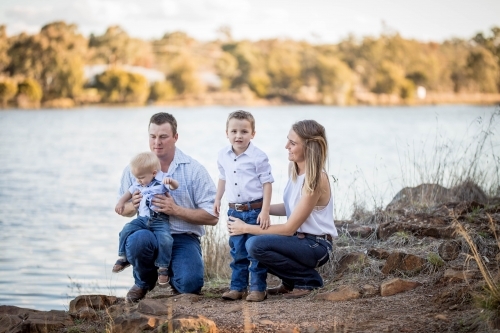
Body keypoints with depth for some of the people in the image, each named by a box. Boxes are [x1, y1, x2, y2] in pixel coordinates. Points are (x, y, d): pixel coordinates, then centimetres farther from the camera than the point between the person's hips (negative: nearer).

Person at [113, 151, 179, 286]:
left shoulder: (162, 180, -5)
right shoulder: (138, 184, 12)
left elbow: (175, 186, -20)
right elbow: (129, 192, 29)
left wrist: (170, 181, -42)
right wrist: (121, 202, 15)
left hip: (160, 220, -5)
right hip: (142, 219, 5)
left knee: (165, 240, -27)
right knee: (126, 230, -15)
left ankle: (163, 267, -11)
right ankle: (123, 258, 2)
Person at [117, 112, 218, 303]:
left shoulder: (193, 169, -2)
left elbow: (212, 217, -4)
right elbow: (121, 209, 14)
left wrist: (176, 210, -17)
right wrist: (132, 206, -11)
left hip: (183, 238, -1)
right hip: (148, 232, 1)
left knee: (191, 284, -28)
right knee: (137, 240, -36)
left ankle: (172, 274, 14)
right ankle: (143, 282, 0)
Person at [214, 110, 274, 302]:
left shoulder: (258, 157, -12)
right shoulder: (223, 156, 3)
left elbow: (267, 184, -11)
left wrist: (265, 211, -16)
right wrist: (217, 199, 18)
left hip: (255, 211, -5)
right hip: (234, 211, 5)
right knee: (237, 252, 11)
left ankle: (258, 288, 10)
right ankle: (237, 287, 18)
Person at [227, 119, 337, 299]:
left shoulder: (315, 180, -23)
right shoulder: (296, 170, 2)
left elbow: (289, 228, -21)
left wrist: (246, 228, -18)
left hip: (316, 245, -9)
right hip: (299, 238, 9)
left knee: (256, 245, -25)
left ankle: (307, 279, -5)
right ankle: (290, 282, 13)